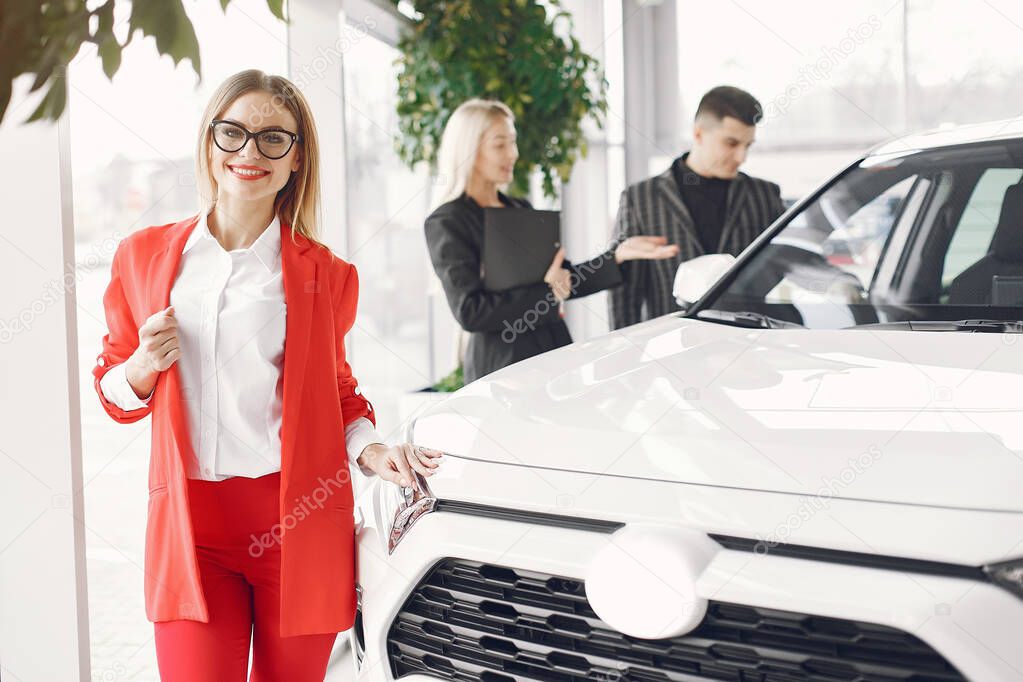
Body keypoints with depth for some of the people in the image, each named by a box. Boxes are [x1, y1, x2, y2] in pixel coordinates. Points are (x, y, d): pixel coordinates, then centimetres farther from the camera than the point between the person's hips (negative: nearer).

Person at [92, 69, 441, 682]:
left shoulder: (324, 275, 6)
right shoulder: (144, 256, 8)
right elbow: (115, 391, 16)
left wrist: (372, 452, -4)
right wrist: (144, 367, -6)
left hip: (298, 523, 0)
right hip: (190, 523, 0)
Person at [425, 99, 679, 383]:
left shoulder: (521, 210, 16)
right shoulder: (446, 224, -6)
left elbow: (565, 280, 16)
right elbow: (469, 312, -15)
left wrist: (618, 255, 3)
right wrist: (545, 293, -14)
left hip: (557, 353, 6)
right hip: (502, 367, -6)